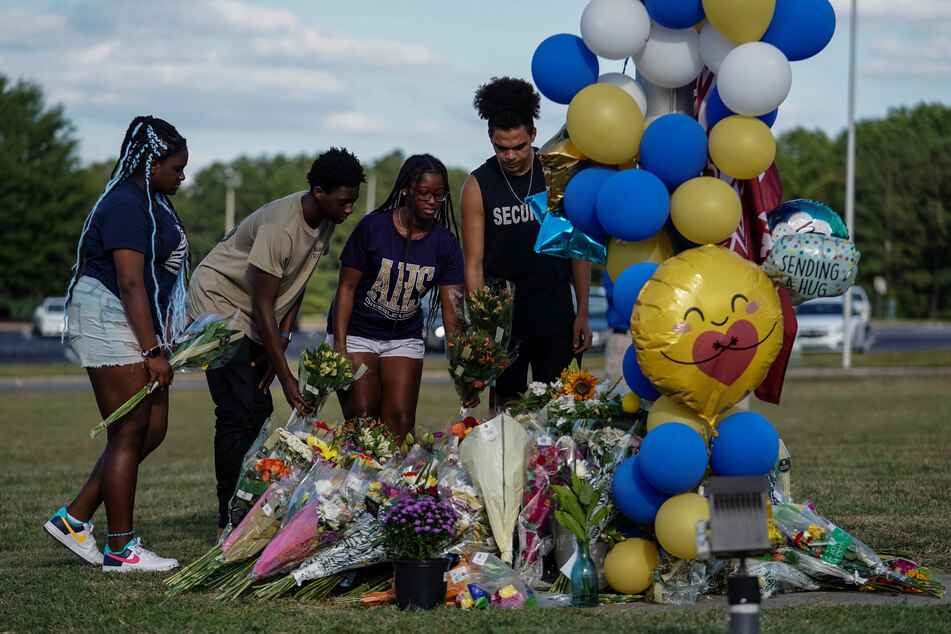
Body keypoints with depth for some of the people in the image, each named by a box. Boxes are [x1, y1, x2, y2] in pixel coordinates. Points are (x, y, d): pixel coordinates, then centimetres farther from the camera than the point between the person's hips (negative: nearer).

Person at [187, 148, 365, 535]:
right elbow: (263, 306, -29)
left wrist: (281, 340, -3)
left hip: (252, 322, 9)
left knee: (259, 411, 3)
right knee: (237, 414, -14)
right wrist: (286, 378, -29)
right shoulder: (279, 227, -32)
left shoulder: (325, 220, -5)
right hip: (218, 303, -9)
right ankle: (229, 520, -13)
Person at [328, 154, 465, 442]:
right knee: (362, 418, -10)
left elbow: (452, 317, -10)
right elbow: (346, 288, -10)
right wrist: (340, 349, -17)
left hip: (404, 337, 3)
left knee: (400, 421, -7)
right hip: (356, 332, -3)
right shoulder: (373, 227, -14)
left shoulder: (445, 243, -7)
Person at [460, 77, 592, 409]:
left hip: (556, 315, 0)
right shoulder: (478, 186, -2)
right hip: (504, 316, 0)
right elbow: (473, 264, -1)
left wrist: (583, 313, 1)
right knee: (508, 404, 2)